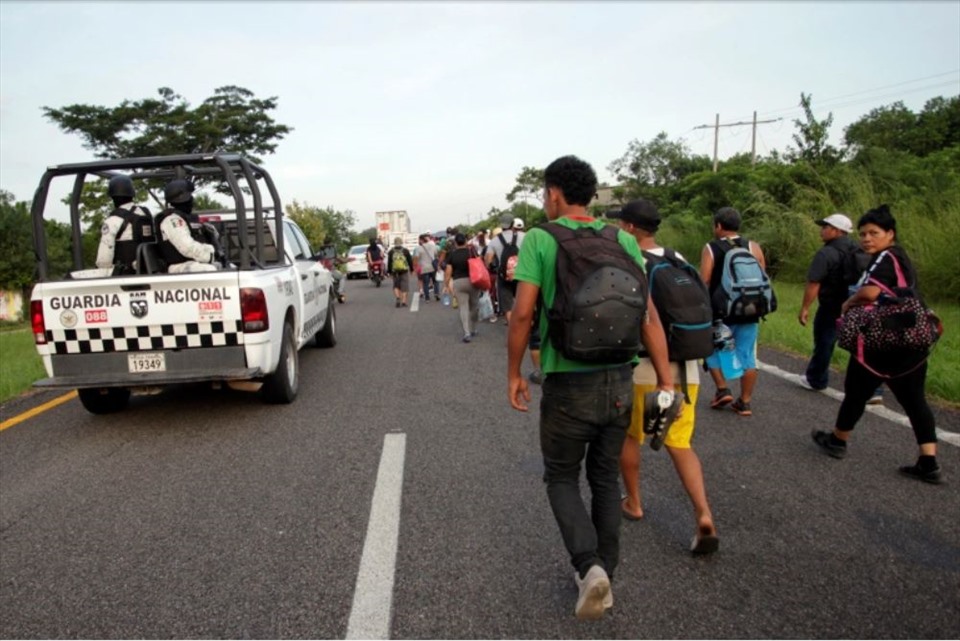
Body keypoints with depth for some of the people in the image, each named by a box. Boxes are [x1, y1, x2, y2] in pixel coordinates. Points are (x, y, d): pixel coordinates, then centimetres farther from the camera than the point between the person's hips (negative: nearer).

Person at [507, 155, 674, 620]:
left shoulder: (539, 240, -7)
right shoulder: (623, 241, 3)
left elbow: (523, 313, -12)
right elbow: (648, 316, 0)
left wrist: (514, 373, 0)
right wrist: (665, 381, 3)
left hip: (568, 383, -4)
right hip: (619, 380, 4)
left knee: (562, 479, 15)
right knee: (605, 479, 19)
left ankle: (590, 566, -3)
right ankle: (603, 575, 29)